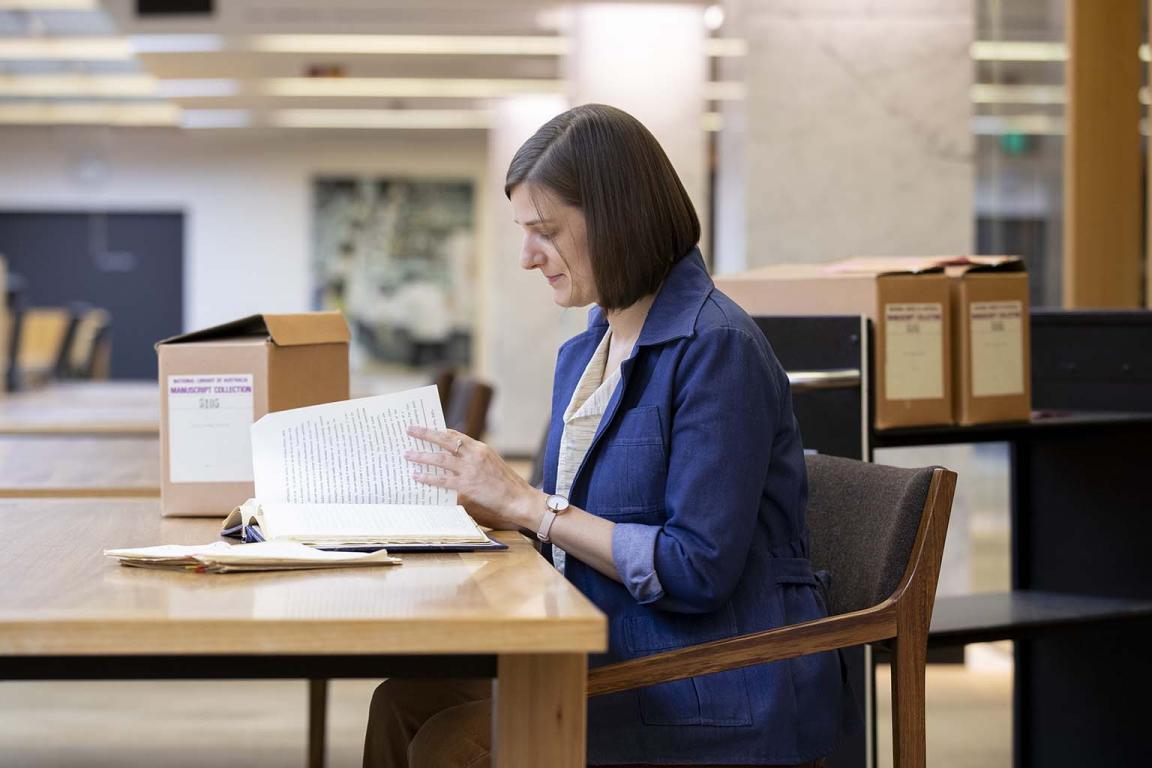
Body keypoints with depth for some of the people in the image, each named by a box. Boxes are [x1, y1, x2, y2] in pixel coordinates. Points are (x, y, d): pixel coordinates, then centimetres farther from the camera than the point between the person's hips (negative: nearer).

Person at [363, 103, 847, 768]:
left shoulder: (717, 348, -15)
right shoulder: (583, 355, 13)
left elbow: (697, 571, -20)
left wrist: (528, 503, -16)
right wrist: (480, 501, 1)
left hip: (722, 702, -8)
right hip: (617, 660, 8)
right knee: (404, 703, -10)